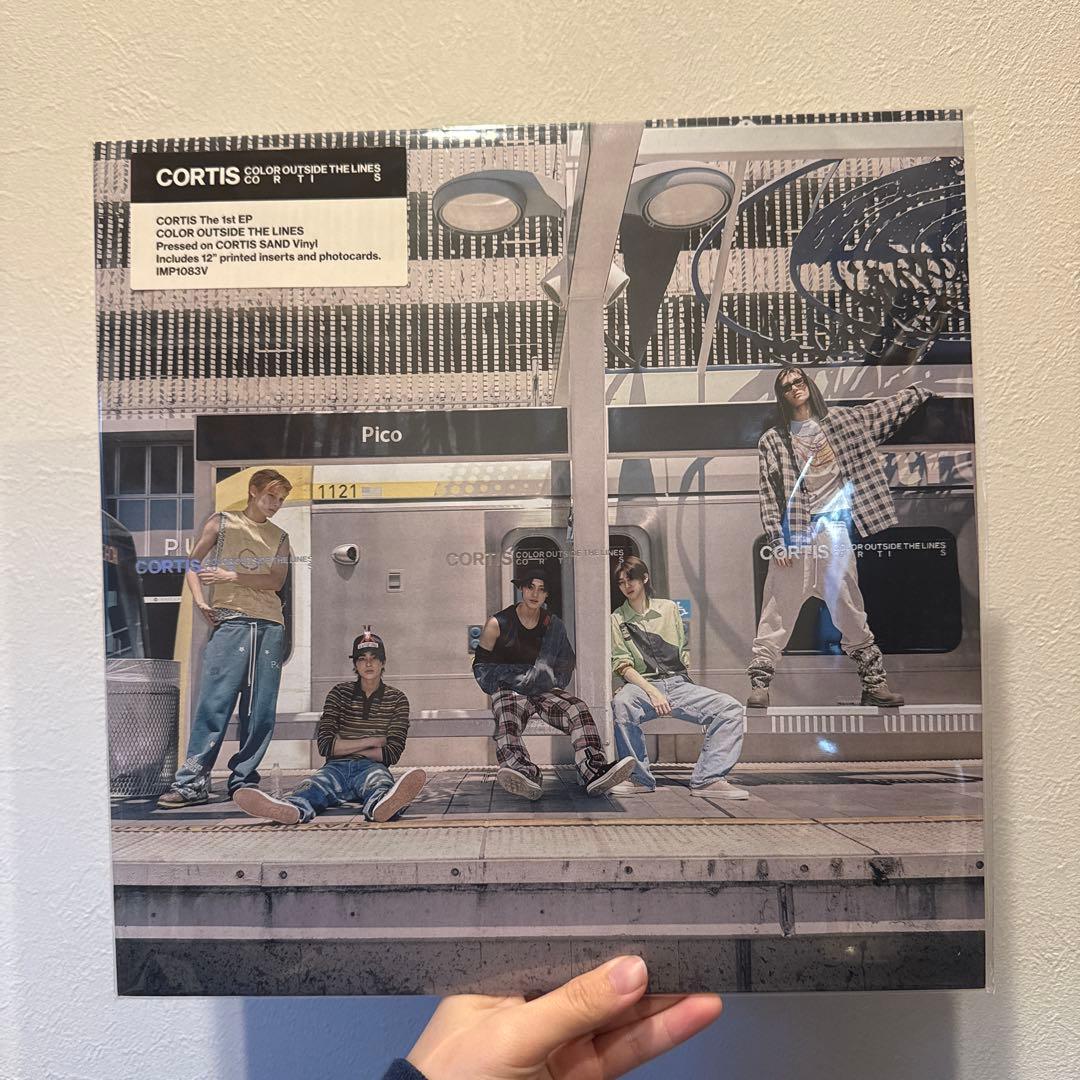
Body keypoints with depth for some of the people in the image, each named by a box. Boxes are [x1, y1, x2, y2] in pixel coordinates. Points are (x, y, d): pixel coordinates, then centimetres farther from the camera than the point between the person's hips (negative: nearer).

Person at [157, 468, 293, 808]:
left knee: (261, 710, 1)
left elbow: (276, 580, 3)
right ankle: (192, 782, -3)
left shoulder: (279, 537, 18)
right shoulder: (222, 522, 13)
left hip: (271, 626, 3)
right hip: (230, 621, -3)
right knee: (214, 703, -9)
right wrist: (200, 602, -2)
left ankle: (243, 779, 9)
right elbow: (193, 565, 13)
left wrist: (232, 576, -7)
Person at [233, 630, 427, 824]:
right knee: (314, 784, -36)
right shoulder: (340, 693, 14)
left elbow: (392, 754, 0)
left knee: (378, 777, -40)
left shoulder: (397, 699, 10)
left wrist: (345, 748, 0)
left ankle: (381, 805, -77)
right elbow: (325, 745, 2)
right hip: (337, 767, 1)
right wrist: (370, 741, -3)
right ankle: (292, 809, -72)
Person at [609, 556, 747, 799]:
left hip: (677, 683, 3)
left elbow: (683, 651, 17)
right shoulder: (618, 619, 10)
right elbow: (622, 665, -1)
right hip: (642, 685, -2)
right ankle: (640, 778, -21)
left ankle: (707, 779, -19)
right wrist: (652, 691, -16)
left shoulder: (669, 608, 17)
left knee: (730, 707, -19)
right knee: (621, 702, -37)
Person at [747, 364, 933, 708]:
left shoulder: (839, 420, 13)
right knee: (777, 612, -4)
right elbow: (767, 495, 0)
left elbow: (889, 408, 23)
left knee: (850, 611, 6)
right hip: (793, 532, -2)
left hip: (833, 528, 2)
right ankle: (759, 682, 0)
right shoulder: (772, 440, 5)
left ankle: (874, 681, 14)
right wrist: (776, 541, -8)